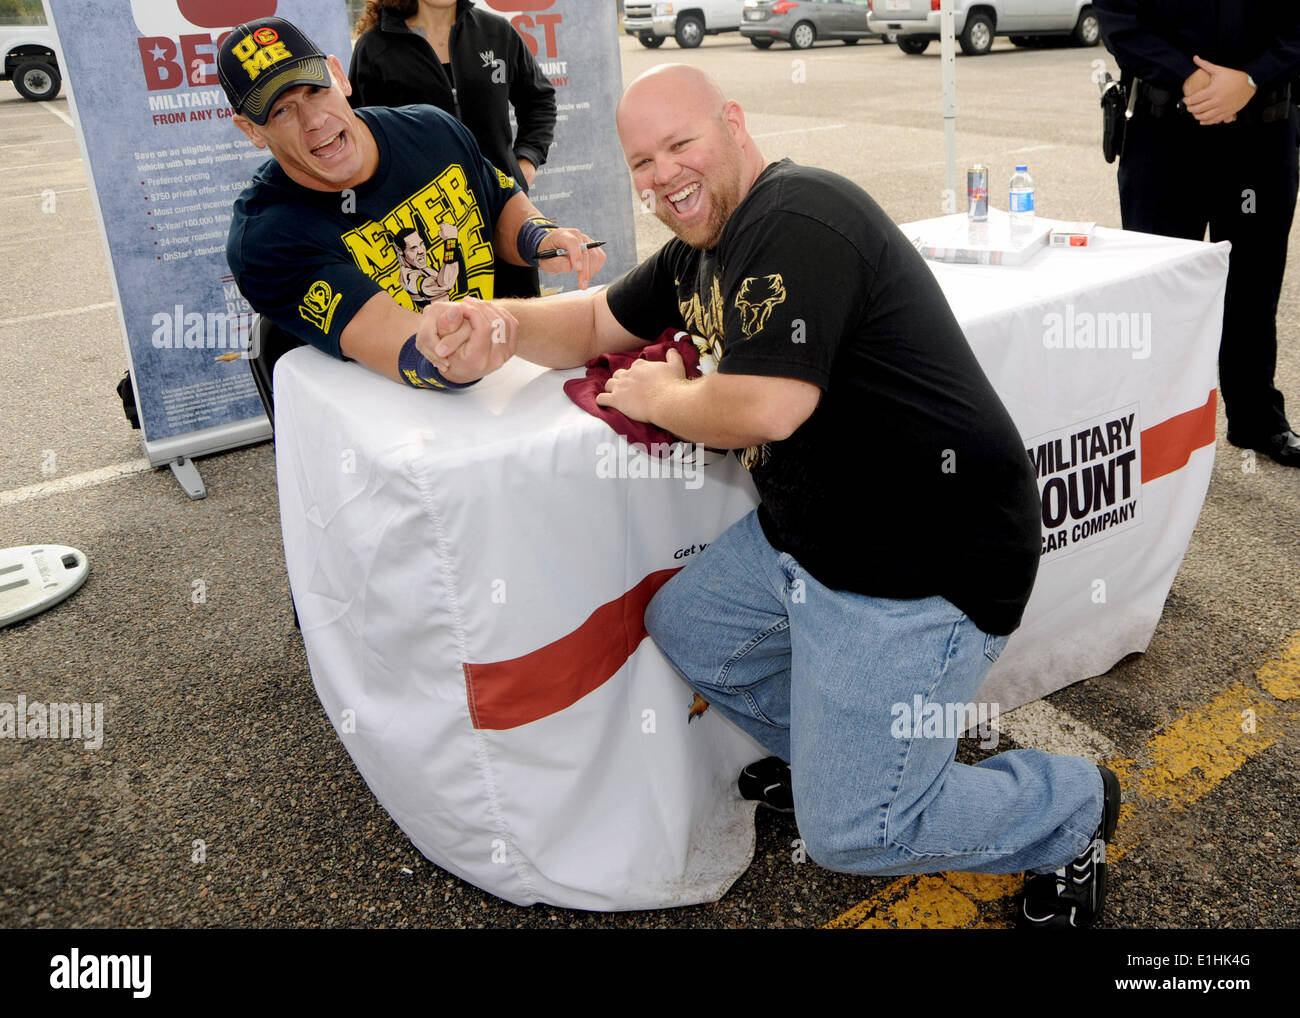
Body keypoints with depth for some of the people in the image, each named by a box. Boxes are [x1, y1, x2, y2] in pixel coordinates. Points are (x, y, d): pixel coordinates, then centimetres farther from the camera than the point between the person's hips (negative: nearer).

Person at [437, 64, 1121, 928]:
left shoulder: (798, 222, -21)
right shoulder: (702, 249, 12)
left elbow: (764, 408, -29)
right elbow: (596, 323, 19)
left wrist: (657, 397, -9)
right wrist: (498, 321, -2)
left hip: (928, 558, -10)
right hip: (805, 531, 10)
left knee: (850, 830, -5)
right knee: (684, 630, 19)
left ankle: (1072, 808, 21)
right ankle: (867, 750, 29)